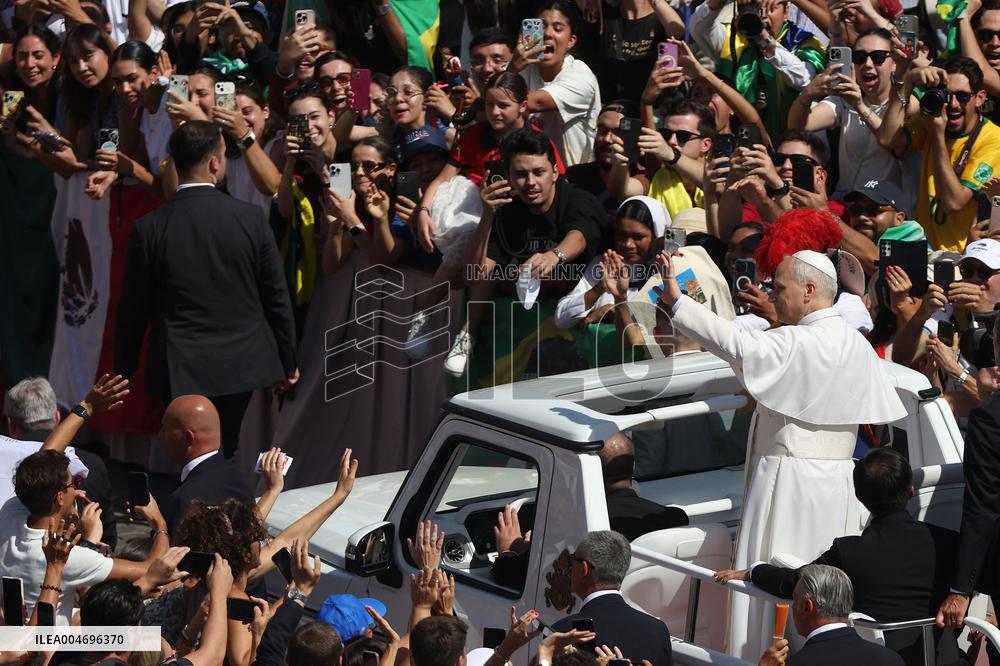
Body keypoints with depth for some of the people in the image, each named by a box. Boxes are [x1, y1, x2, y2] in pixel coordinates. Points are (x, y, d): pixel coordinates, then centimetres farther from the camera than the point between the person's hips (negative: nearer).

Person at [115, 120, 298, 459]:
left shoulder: (149, 228, -9)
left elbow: (133, 309, 0)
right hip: (243, 365, 1)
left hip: (181, 372, -1)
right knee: (229, 453, 14)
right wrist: (288, 363, 13)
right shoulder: (251, 218, -7)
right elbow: (277, 297, 1)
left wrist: (124, 369, 14)